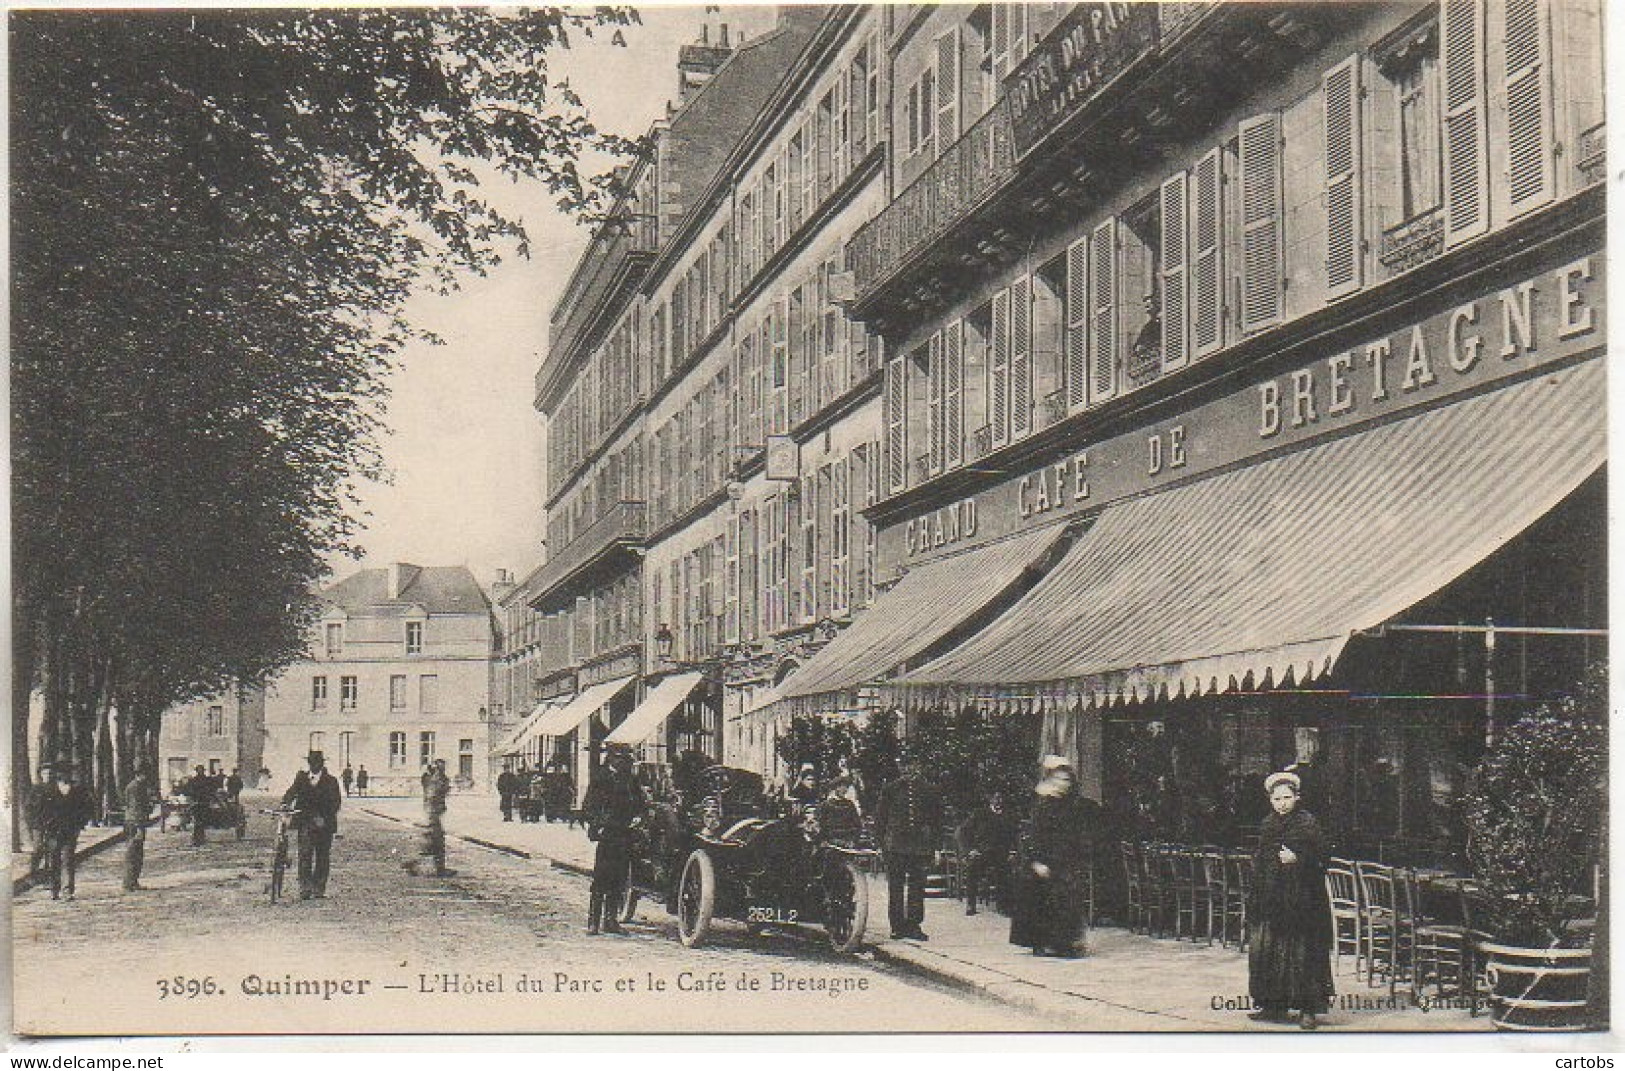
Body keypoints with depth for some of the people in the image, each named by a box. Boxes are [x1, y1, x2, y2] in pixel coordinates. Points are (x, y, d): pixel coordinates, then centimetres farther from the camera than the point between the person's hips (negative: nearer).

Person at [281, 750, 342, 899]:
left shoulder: (331, 781, 4)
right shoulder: (301, 778, 12)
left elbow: (336, 802, -3)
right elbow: (291, 792, -1)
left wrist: (325, 817, -16)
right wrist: (285, 803, -21)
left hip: (324, 824, 0)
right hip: (305, 823, 0)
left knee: (322, 858, 4)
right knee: (305, 855, -10)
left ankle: (319, 889, 13)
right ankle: (304, 889, -11)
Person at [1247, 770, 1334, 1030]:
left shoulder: (1307, 823, -5)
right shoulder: (1267, 826, 11)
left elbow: (1321, 858, -8)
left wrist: (1297, 859, -23)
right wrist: (1256, 899, 14)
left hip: (1300, 899, -5)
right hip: (1271, 899, 5)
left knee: (1301, 954, -4)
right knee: (1265, 950, 3)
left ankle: (1308, 1009, 4)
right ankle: (1274, 1006, 14)